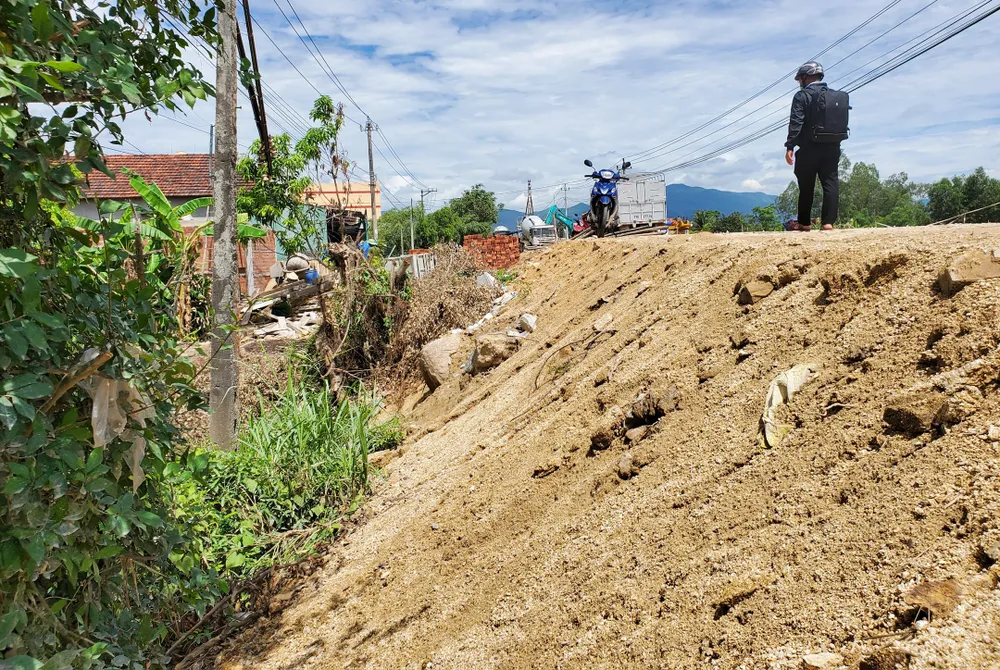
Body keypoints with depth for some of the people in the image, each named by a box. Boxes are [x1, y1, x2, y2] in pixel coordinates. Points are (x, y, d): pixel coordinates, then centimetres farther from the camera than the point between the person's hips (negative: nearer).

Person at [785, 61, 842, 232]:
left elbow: (796, 123, -14)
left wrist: (790, 147, -15)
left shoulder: (802, 96, -5)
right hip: (832, 147, 5)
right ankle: (828, 221, -2)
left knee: (806, 186, 4)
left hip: (809, 148, -5)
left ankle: (804, 222, 11)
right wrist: (834, 141, 19)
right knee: (831, 183, 3)